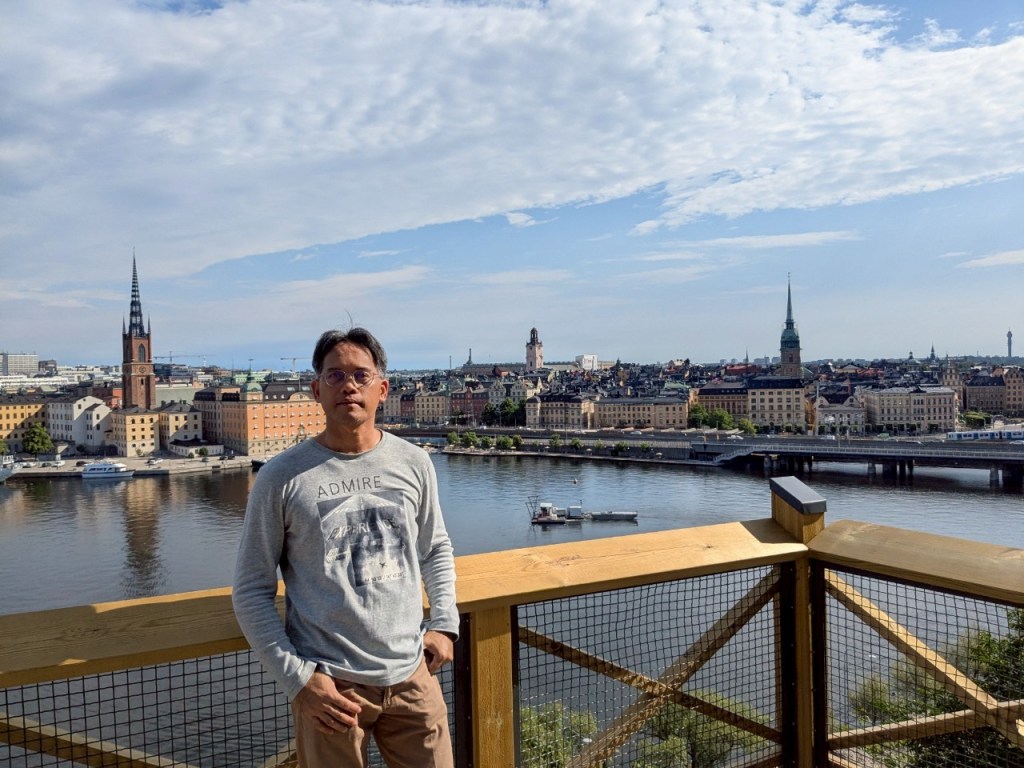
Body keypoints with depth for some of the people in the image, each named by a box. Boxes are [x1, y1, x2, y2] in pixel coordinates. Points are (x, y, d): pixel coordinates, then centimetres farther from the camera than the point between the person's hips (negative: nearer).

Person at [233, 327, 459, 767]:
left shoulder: (414, 464, 1)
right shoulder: (281, 478, -8)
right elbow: (251, 592, -3)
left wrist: (444, 623, 3)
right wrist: (298, 678, -9)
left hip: (412, 675, 3)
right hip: (329, 683, -2)